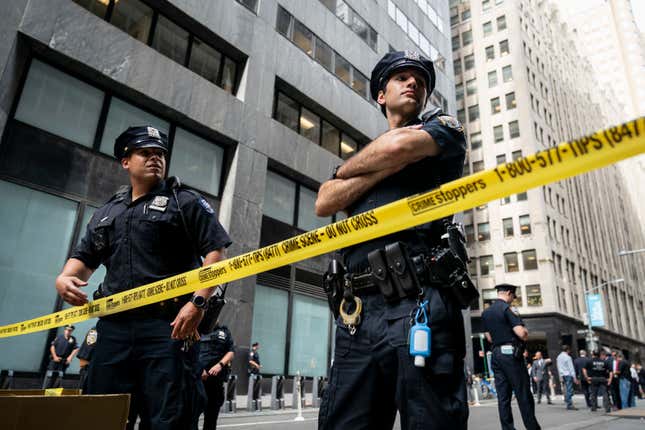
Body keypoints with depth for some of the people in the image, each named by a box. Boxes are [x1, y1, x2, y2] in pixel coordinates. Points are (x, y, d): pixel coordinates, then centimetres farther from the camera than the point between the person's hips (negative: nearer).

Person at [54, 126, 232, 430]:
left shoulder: (185, 202, 4)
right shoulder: (106, 213, 22)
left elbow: (215, 252, -5)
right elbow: (85, 257, 27)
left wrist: (198, 302, -18)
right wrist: (65, 277, 3)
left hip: (169, 324, -5)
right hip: (114, 326, 6)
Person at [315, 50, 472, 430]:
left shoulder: (445, 127, 16)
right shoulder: (364, 154, 27)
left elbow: (397, 147, -8)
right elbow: (324, 204, 9)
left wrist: (347, 169, 12)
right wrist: (391, 164, 0)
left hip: (421, 305, -4)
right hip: (358, 313, 4)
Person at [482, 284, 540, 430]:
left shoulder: (486, 313, 13)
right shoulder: (508, 309, -10)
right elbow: (522, 334, -16)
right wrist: (525, 330, 4)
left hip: (496, 354, 7)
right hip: (511, 353, -7)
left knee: (503, 396, 6)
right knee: (523, 395, 1)